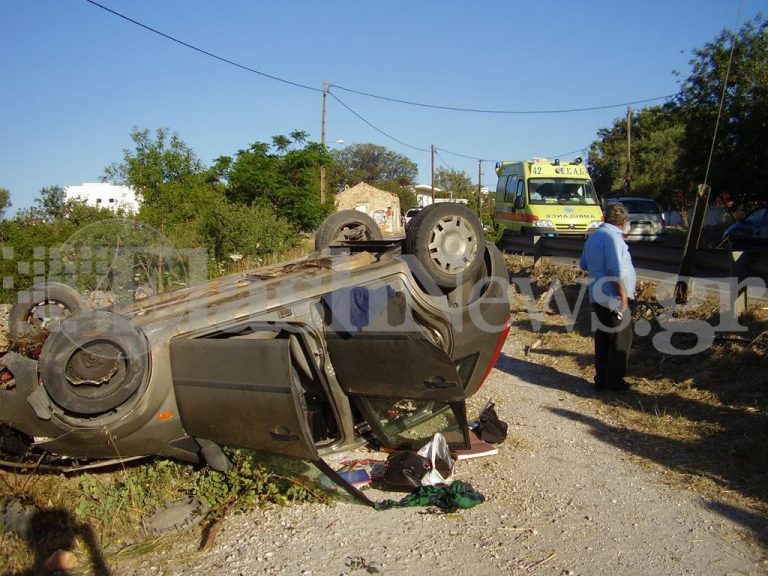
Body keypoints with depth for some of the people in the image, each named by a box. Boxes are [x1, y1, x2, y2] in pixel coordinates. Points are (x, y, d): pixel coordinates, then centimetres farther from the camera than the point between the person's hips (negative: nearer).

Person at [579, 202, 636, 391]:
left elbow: (583, 264, 25)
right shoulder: (612, 237, -14)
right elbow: (616, 270, -21)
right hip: (613, 297, -8)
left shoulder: (593, 236, 13)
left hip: (598, 296, 9)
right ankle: (614, 379, 5)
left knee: (602, 338, 13)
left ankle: (601, 379, 17)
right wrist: (623, 295, -17)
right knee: (621, 339, 1)